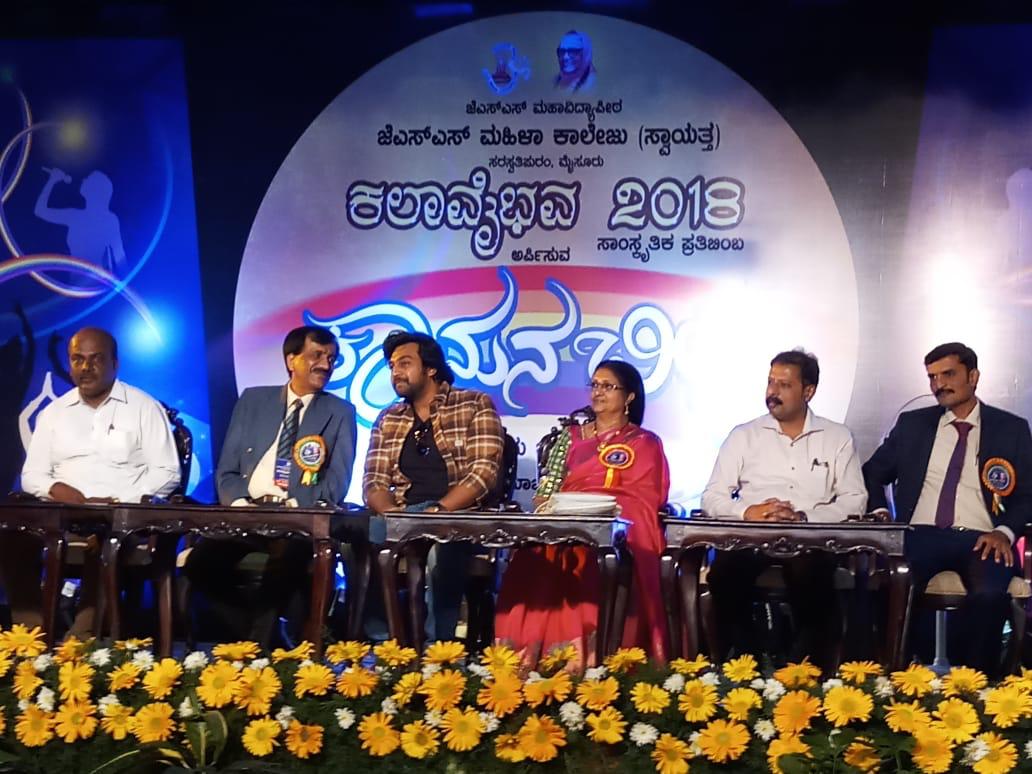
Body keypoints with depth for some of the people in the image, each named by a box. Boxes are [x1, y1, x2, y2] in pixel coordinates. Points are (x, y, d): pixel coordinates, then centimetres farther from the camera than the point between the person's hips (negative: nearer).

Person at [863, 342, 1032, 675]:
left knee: (989, 593, -36)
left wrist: (1005, 532, -11)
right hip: (921, 535, 1)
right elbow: (872, 473, 21)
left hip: (981, 540, -1)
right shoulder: (912, 424, 17)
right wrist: (880, 513, 1)